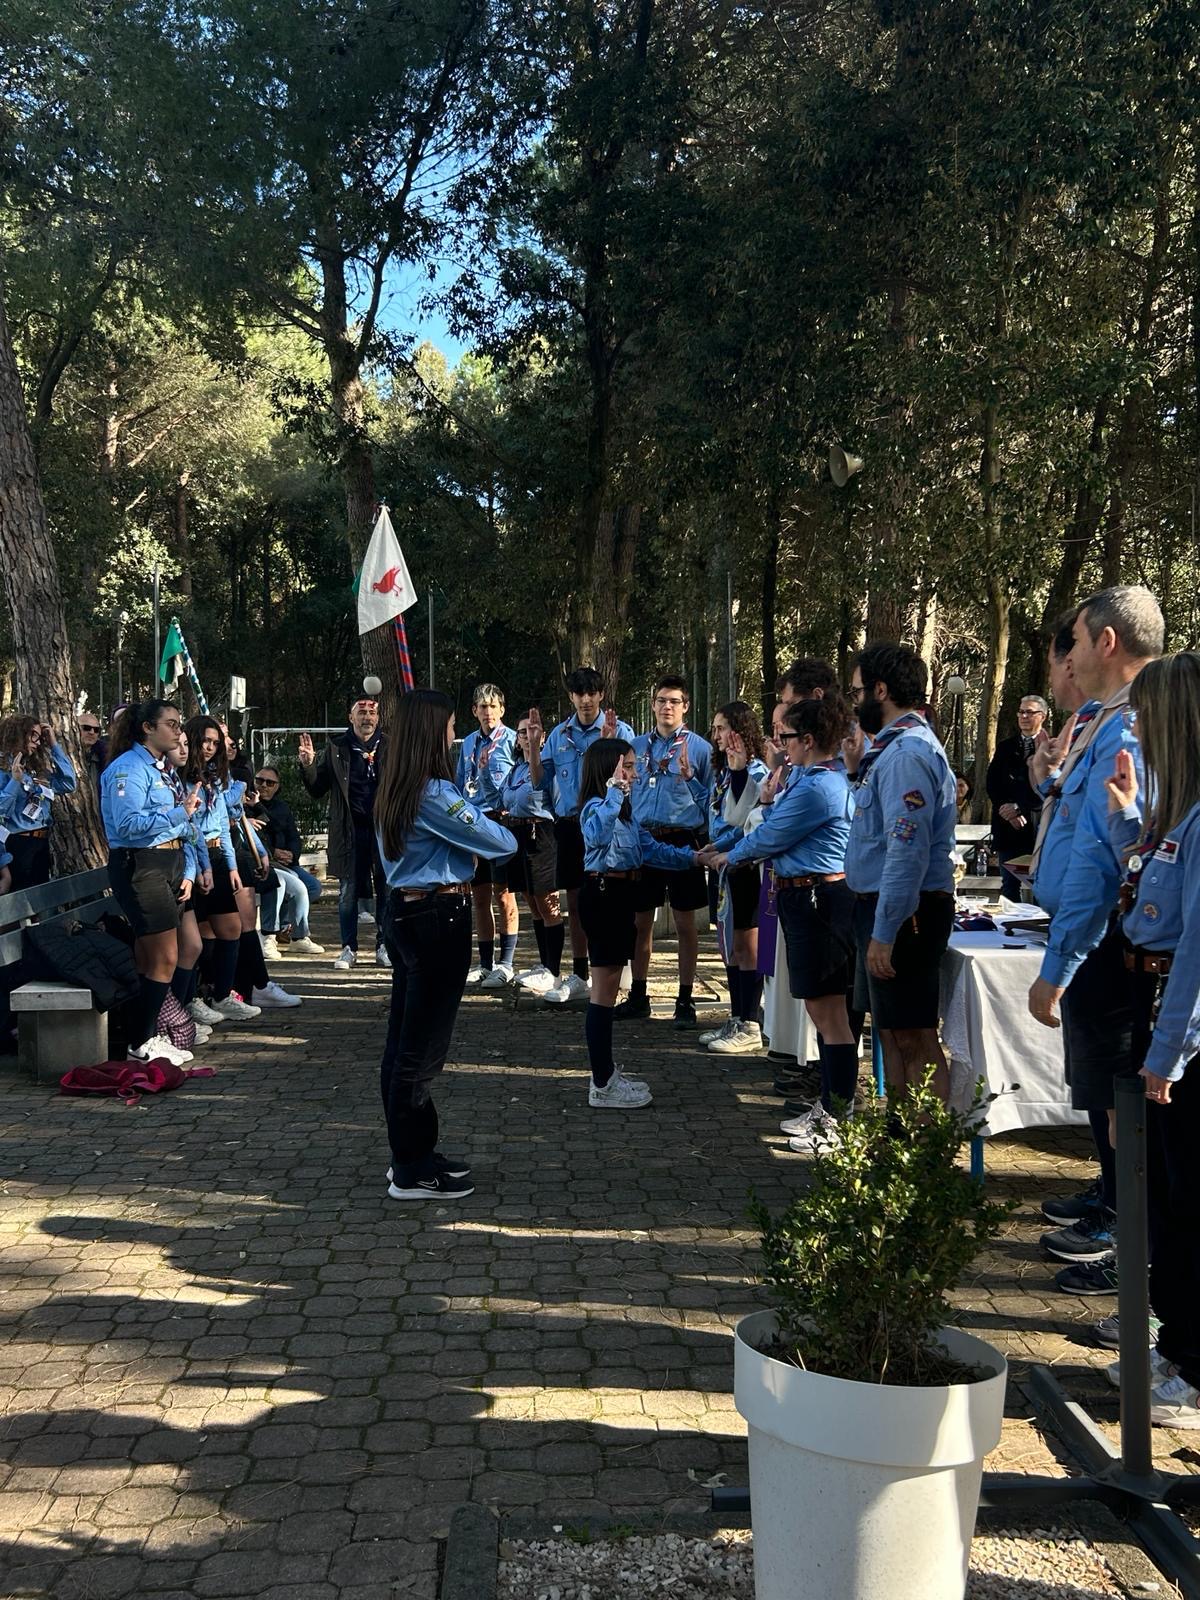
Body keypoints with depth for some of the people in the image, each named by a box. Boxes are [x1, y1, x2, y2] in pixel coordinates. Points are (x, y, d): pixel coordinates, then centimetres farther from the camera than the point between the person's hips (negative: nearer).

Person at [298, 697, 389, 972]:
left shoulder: (389, 747, 5)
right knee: (348, 892, 4)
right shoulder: (336, 748, 6)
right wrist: (308, 765, -9)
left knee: (386, 889, 5)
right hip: (350, 830, 0)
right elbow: (318, 789, 7)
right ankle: (349, 949, 14)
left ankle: (384, 946, 16)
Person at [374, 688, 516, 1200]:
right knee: (423, 1046, -2)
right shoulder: (433, 793, -19)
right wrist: (504, 836, 7)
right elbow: (501, 842, -14)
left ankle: (411, 1154, 26)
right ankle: (413, 1173, 6)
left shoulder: (393, 792, 10)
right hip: (438, 916, -10)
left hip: (403, 911, 10)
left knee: (404, 1040, 15)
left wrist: (471, 831, 1)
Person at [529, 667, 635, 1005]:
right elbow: (538, 778, 9)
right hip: (569, 823, 5)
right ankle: (579, 976, 20)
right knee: (575, 901, 11)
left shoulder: (619, 730, -4)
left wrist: (610, 742, -23)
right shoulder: (559, 734, 10)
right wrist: (532, 742, -4)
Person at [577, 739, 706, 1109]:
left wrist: (690, 858, 11)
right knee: (603, 989, -6)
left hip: (620, 894, 10)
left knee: (609, 987, 17)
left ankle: (607, 1071, 28)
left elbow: (649, 847, 17)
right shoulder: (597, 806, -18)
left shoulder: (624, 808, 14)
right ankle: (602, 1086, -1)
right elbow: (597, 835, -41)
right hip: (602, 894, -10)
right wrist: (614, 794, -46)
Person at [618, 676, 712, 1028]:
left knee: (684, 923, 2)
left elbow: (710, 800, 2)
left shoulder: (699, 747, -1)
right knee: (640, 920, 9)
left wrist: (689, 778, -11)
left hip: (683, 840, -4)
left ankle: (685, 1001, 9)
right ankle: (638, 997, 20)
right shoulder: (637, 745, 11)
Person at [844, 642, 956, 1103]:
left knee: (915, 1039, -4)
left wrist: (884, 932, -26)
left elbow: (908, 849, -26)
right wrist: (858, 771, 13)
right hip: (883, 907, 11)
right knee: (891, 1030, 20)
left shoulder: (906, 752, -20)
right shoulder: (894, 745, 13)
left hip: (901, 912, -11)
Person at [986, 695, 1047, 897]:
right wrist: (1009, 813, -6)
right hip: (1008, 826, 4)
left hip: (1038, 826, -4)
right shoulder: (1005, 747, 15)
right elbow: (992, 784, 8)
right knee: (1009, 885, 8)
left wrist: (1019, 808, -13)